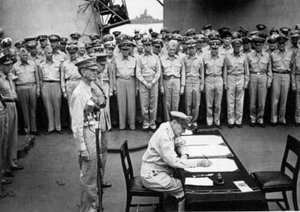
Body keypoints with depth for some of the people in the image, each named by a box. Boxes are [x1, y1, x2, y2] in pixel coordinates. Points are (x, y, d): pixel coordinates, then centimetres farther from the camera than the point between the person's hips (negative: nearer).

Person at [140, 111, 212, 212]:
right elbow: (173, 161, -29)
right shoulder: (164, 135, -26)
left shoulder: (171, 131, 1)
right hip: (152, 175, -9)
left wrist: (184, 155, -5)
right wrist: (198, 163, -27)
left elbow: (181, 143, 17)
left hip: (161, 169, 9)